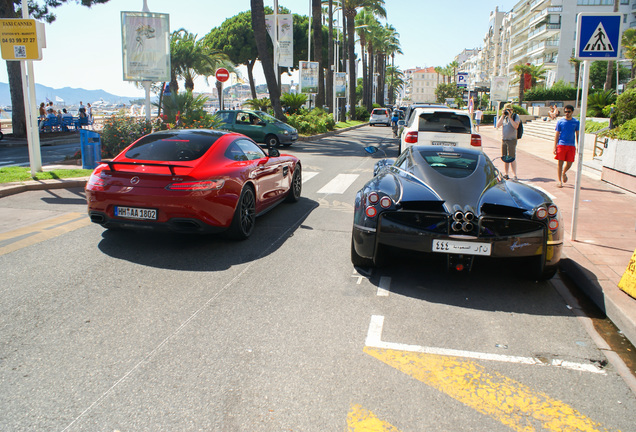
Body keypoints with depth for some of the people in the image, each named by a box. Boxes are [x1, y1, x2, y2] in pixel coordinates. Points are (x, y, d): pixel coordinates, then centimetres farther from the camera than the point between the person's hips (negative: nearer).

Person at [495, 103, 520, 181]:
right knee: (505, 158, 7)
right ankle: (505, 174, 13)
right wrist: (502, 116, -8)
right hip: (504, 140, 5)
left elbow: (516, 126, -17)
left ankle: (514, 175, -5)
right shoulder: (502, 117, 11)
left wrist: (510, 117, -17)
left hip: (512, 140, -5)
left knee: (511, 158, -9)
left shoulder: (515, 116, -2)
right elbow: (498, 125, -2)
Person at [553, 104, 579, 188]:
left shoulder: (576, 122, 6)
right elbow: (557, 134, 3)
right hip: (561, 144, -2)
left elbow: (577, 135, 11)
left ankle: (564, 173, 34)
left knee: (569, 163, 1)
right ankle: (560, 181, 3)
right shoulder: (560, 121, 2)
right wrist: (555, 147, -4)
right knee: (560, 163, -4)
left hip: (571, 145, 2)